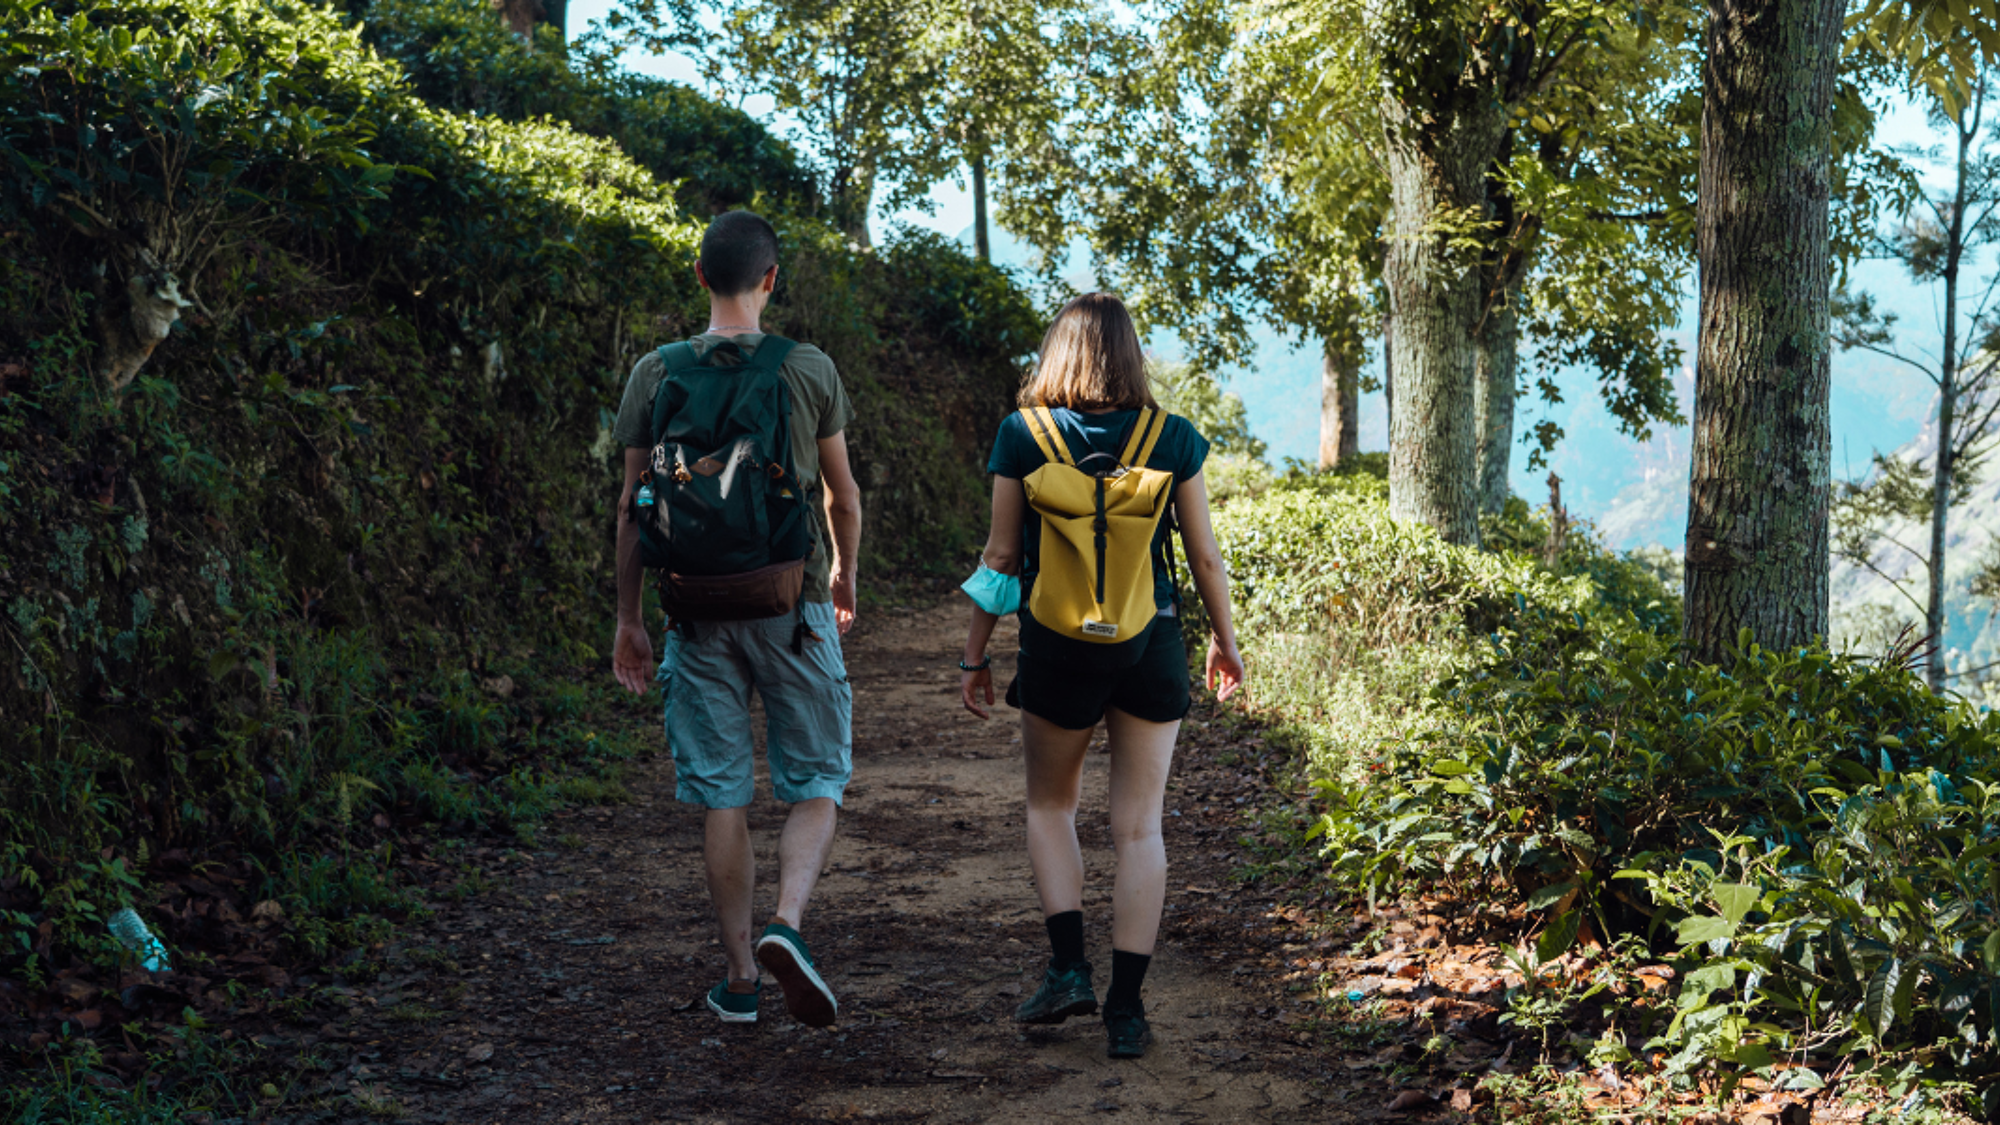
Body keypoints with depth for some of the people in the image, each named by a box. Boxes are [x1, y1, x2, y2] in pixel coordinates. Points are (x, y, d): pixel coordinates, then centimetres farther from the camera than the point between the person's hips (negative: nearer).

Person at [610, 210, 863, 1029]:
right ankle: (787, 923, -15)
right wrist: (844, 576, 25)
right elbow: (842, 497, 7)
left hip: (699, 608, 1)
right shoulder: (809, 370, -2)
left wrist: (627, 617, 11)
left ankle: (740, 976, 13)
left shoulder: (656, 375, 0)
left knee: (721, 795, 8)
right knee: (816, 784, 8)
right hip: (793, 604, -1)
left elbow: (633, 510, 2)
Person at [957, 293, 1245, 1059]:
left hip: (1057, 649, 0)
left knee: (1050, 806, 21)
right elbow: (1205, 556, 3)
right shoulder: (1172, 440, -3)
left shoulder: (1022, 436, -5)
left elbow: (1001, 556, -2)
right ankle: (1126, 1007, 6)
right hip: (1150, 649, 0)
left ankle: (1068, 966, 7)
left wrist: (975, 656, 7)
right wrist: (1225, 641, 17)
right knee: (1139, 826, 7)